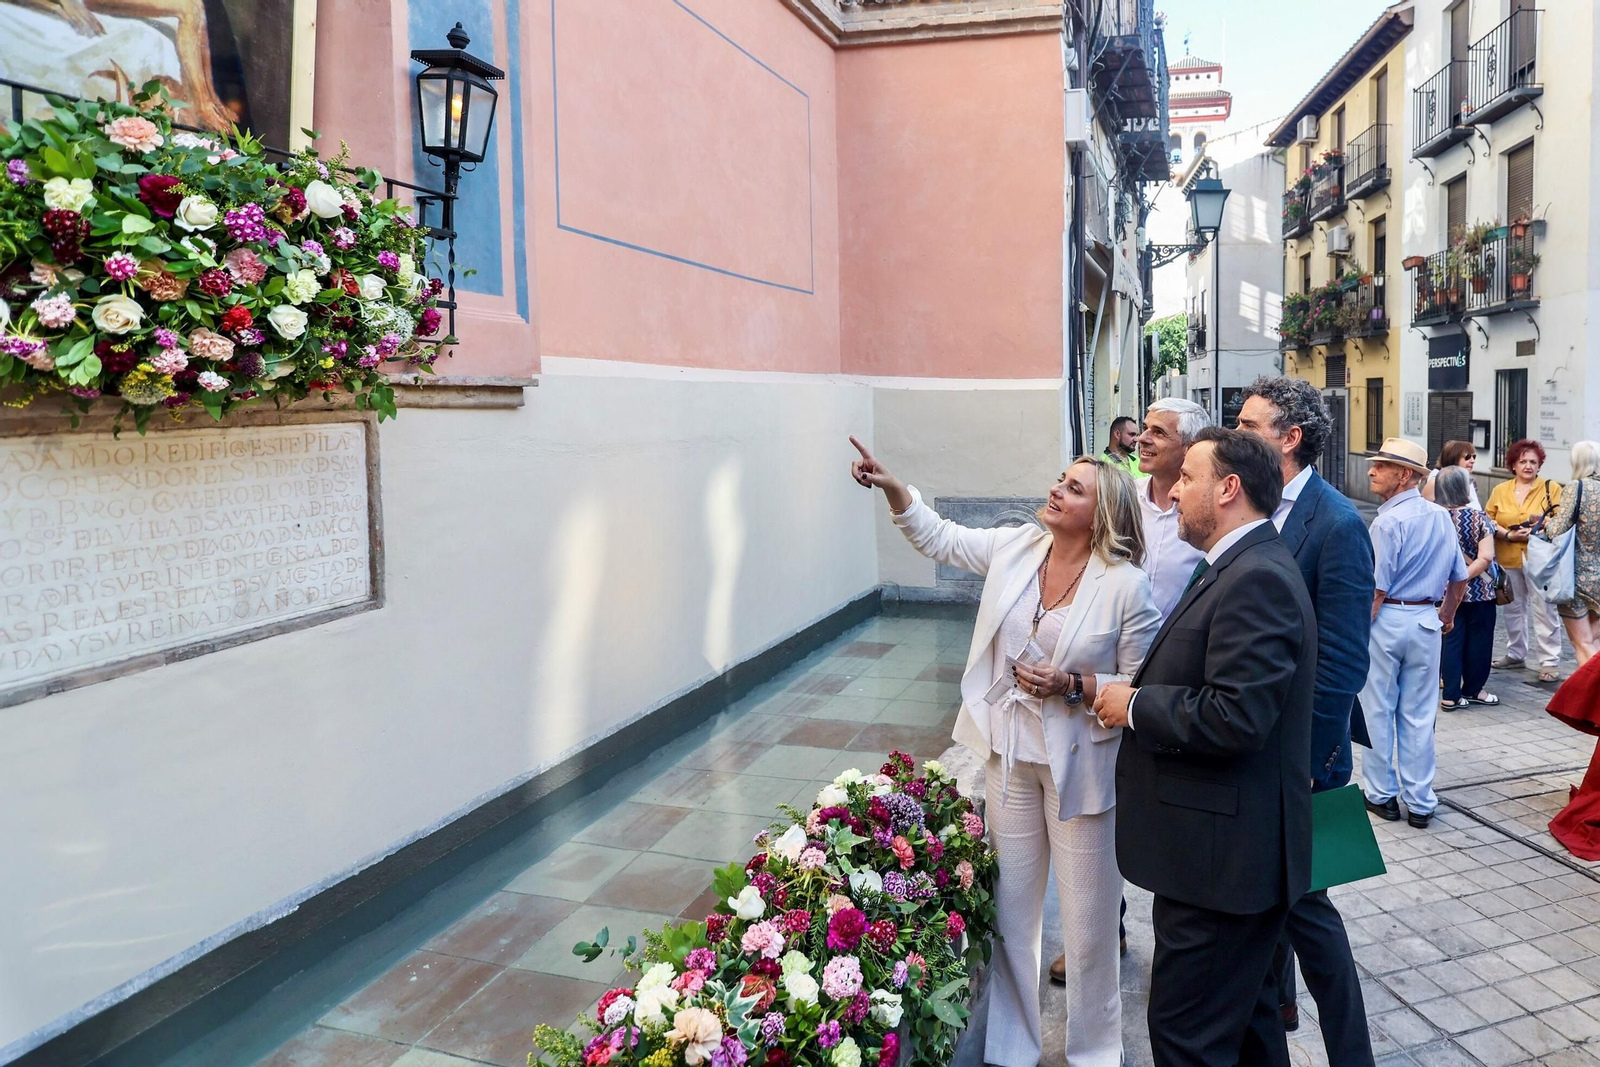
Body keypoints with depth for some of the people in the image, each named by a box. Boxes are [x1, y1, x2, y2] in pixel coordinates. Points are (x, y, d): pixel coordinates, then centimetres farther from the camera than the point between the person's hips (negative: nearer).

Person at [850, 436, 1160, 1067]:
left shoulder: (1126, 587, -16)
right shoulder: (1015, 548, -2)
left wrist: (1074, 685, -24)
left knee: (1088, 919, 10)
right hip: (1010, 755, 5)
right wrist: (891, 486, -2)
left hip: (1080, 766, -4)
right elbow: (939, 538, 10)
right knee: (1009, 907, 17)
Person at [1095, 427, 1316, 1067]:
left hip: (1222, 853, -10)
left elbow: (1236, 716, -28)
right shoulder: (1241, 569, 12)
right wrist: (1133, 694, 5)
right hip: (1229, 847, 10)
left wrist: (1134, 706, -16)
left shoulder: (1257, 580, -21)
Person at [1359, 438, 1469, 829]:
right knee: (1419, 715, 11)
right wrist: (1448, 614, 28)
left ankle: (1382, 794, 17)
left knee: (1378, 711, 8)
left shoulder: (1388, 520, -17)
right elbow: (1460, 577, 13)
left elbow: (1377, 590, -19)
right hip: (1427, 621, 6)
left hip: (1386, 620, -6)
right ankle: (1420, 803, 17)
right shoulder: (1441, 517, 4)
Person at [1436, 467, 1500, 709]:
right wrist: (1463, 578, -14)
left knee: (1452, 641, 8)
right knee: (1478, 640, 13)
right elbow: (1485, 557, -18)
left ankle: (1451, 695, 7)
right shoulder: (1478, 518, -11)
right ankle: (1472, 689, 25)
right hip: (1478, 591, -3)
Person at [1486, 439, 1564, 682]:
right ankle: (1515, 654, 27)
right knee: (1514, 607, 14)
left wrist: (1541, 526, -19)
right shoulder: (1500, 490, 9)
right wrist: (1508, 535, -11)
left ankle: (1549, 662, 1)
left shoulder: (1551, 488, 2)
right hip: (1508, 559, 3)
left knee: (1544, 609, -5)